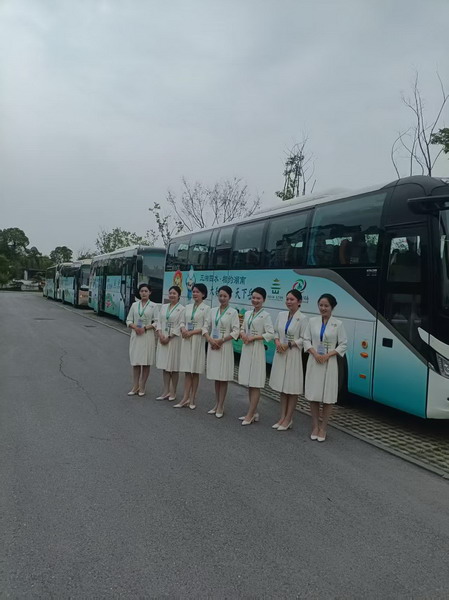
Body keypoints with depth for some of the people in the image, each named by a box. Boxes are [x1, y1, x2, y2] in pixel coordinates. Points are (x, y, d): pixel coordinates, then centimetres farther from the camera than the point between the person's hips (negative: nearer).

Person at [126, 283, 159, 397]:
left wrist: (145, 328, -14)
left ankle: (142, 387, 10)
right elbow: (129, 320, 9)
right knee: (135, 362, 4)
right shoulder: (134, 305, 10)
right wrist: (134, 326, -10)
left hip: (148, 335, -2)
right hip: (135, 335, 3)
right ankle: (135, 386, 12)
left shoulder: (154, 306, 1)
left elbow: (157, 322, -3)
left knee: (146, 362, 1)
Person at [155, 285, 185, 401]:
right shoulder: (163, 307, 12)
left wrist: (169, 337, -14)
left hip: (174, 340, -6)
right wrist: (160, 335, -7)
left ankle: (173, 392, 12)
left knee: (173, 366, 1)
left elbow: (180, 326, -13)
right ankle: (166, 391, 16)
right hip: (163, 339, 6)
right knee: (164, 366, 8)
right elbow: (159, 322, 9)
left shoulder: (182, 309, -7)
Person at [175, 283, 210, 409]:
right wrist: (183, 329, -9)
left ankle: (192, 399, 11)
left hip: (198, 341, -4)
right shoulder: (188, 307, 13)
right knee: (187, 371, 4)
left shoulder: (206, 308, -4)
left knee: (195, 372, 3)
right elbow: (182, 322, 13)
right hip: (186, 340, 5)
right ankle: (186, 398, 6)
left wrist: (192, 332, -16)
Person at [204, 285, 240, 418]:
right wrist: (210, 339, -9)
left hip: (225, 346, -4)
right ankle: (216, 404, 21)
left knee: (223, 378, 1)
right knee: (216, 377, 12)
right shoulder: (213, 310, 9)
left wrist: (221, 340, -15)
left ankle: (220, 407, 9)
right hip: (212, 345, 5)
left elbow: (235, 332, -10)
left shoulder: (233, 312, -5)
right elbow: (206, 327, 8)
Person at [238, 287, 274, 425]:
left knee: (255, 384, -1)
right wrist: (243, 335, -5)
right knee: (249, 383, 11)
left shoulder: (265, 315, -8)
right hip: (246, 348, 7)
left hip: (257, 349, -7)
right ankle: (253, 413, 21)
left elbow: (270, 334, -14)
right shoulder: (248, 313, 11)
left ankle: (250, 415, 4)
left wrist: (253, 338, -15)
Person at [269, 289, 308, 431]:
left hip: (294, 355, -6)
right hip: (280, 354, 6)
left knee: (292, 388, 3)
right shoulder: (281, 315, 6)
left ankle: (288, 419, 12)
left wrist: (289, 344, -19)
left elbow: (304, 339, -12)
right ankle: (282, 417, 24)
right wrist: (277, 342, -7)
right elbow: (276, 331, 12)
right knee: (282, 387, 14)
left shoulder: (302, 318, -11)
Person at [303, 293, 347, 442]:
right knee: (313, 395, 5)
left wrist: (328, 355, -13)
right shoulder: (312, 321, 4)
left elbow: (343, 344, -1)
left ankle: (323, 427, 14)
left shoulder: (338, 324, -2)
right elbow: (306, 340, 5)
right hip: (314, 362, 2)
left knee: (328, 396, 2)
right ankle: (315, 426, 18)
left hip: (330, 363, -2)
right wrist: (315, 353, -11)